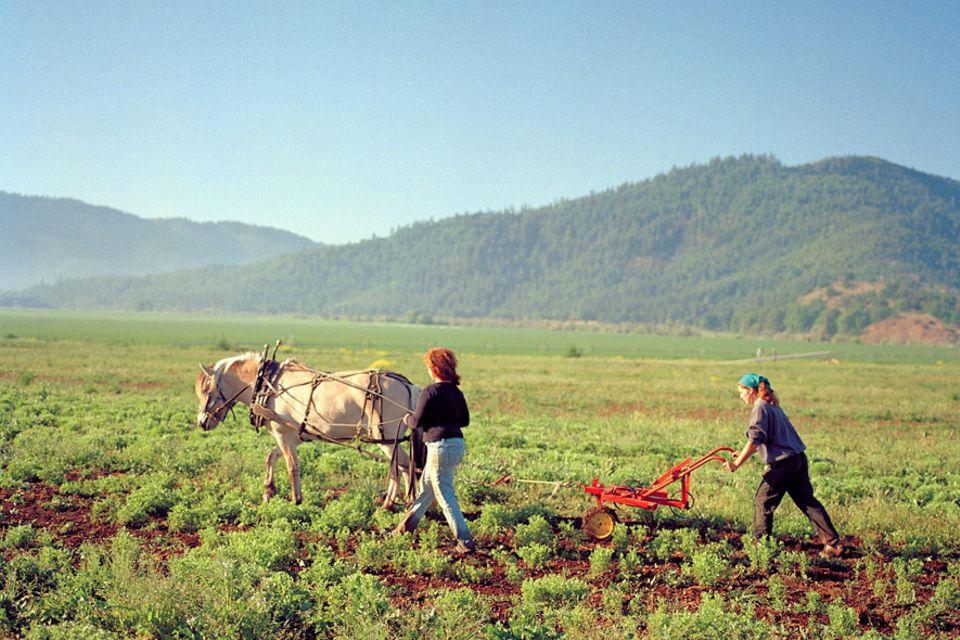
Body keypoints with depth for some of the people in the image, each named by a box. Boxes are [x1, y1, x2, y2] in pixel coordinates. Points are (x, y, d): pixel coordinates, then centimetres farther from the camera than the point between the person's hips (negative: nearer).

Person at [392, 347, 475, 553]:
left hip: (440, 446, -9)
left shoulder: (430, 392, -15)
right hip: (457, 443, 9)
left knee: (445, 496, -1)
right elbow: (465, 420, 16)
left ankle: (465, 541, -3)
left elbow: (416, 423, -11)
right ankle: (406, 526, 39)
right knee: (426, 487, 23)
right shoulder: (457, 392, 8)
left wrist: (408, 419, 10)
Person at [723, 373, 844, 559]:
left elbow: (755, 440, -19)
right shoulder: (773, 406, 19)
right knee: (807, 501, 11)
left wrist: (737, 463, -18)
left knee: (763, 503, 3)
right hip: (799, 459, 9)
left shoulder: (760, 408, -10)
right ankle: (833, 542, 8)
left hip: (783, 463, -9)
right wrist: (744, 454, 28)